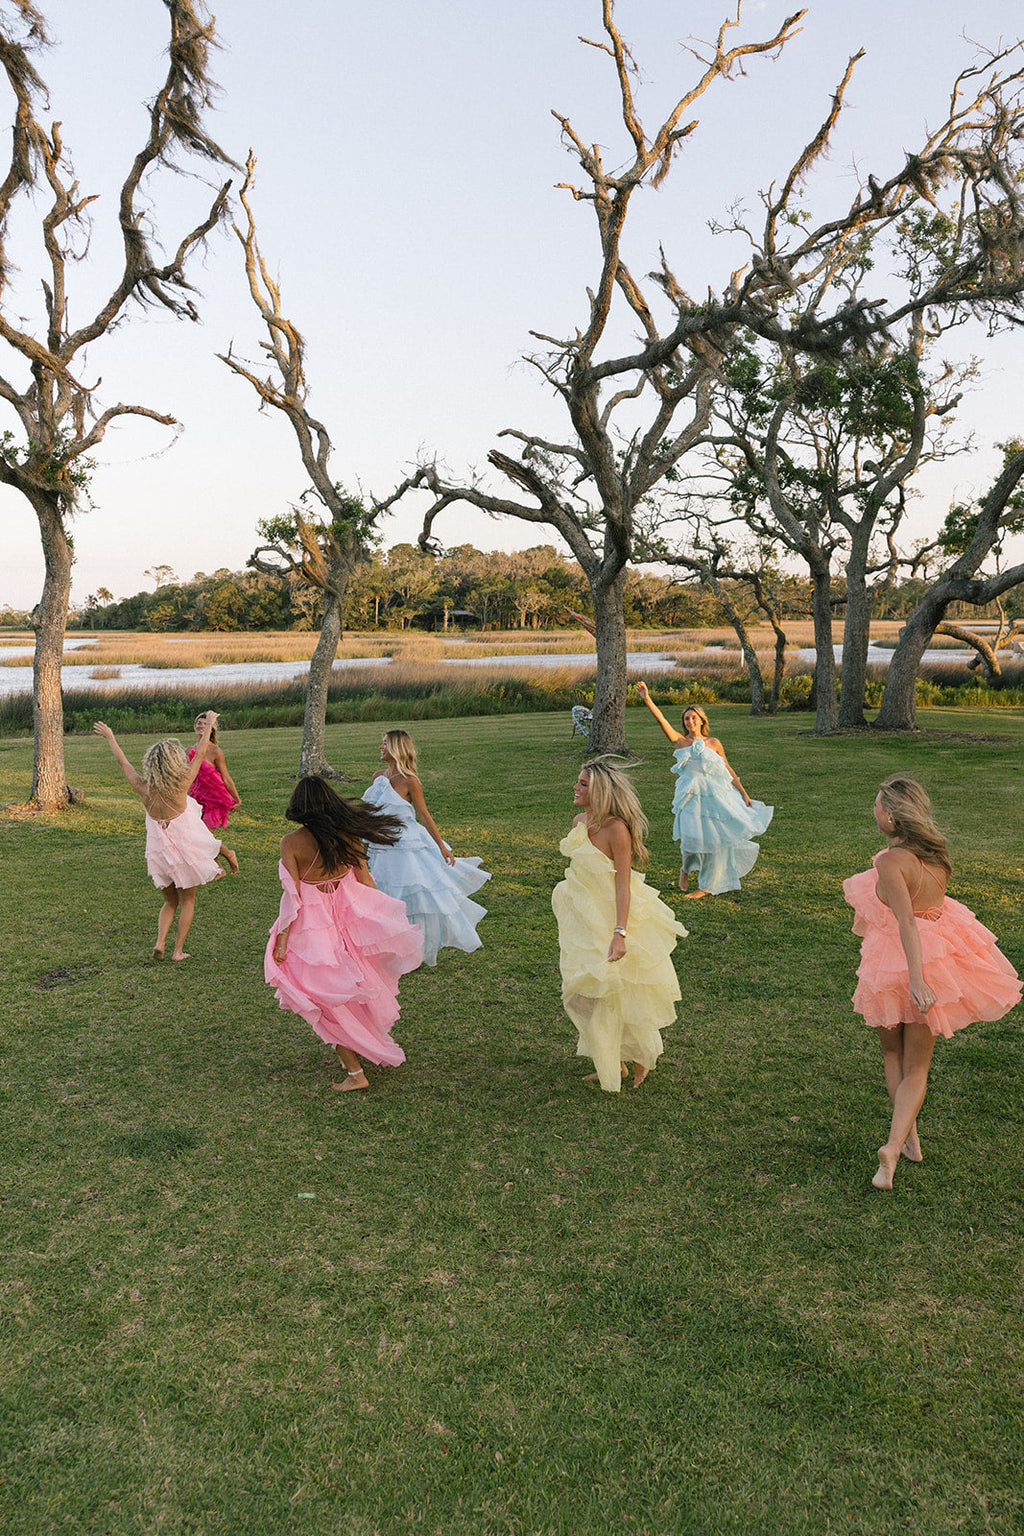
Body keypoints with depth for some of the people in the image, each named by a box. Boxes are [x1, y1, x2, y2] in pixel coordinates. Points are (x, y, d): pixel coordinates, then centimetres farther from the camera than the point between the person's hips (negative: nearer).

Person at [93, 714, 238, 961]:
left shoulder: (144, 789, -11)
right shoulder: (180, 786, -18)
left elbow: (123, 762, 4)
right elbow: (199, 755, -7)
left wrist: (110, 738, 19)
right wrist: (208, 726, 6)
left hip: (159, 853, 3)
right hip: (185, 849, -3)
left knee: (170, 902, 21)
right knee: (187, 902, 14)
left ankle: (160, 941, 4)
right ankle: (178, 950, 12)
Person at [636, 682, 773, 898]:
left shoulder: (714, 743, 8)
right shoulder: (680, 741, 4)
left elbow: (728, 769, 15)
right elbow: (661, 719, -7)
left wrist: (743, 793, 16)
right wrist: (647, 699, -17)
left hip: (715, 795, 2)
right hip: (691, 797, -2)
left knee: (715, 840, 2)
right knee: (691, 836, -14)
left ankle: (706, 886, 18)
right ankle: (685, 868, 21)